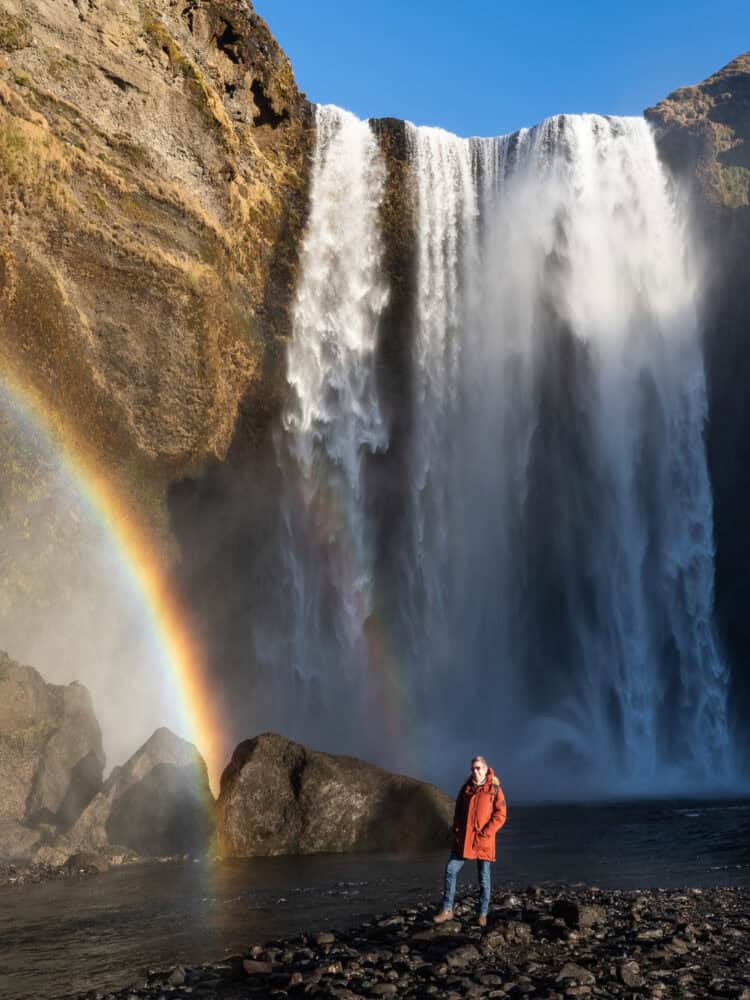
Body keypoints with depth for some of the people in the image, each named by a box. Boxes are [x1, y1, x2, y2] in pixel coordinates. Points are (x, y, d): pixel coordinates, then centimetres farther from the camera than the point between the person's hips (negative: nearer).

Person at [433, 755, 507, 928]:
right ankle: (447, 910, 10)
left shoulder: (494, 789, -7)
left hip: (483, 842, -4)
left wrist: (485, 834, -16)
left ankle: (483, 915, 16)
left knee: (483, 878, 5)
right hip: (463, 840, 4)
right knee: (450, 870, 0)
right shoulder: (465, 788, 7)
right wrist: (456, 832, 1)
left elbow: (500, 815, -11)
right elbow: (458, 812, 14)